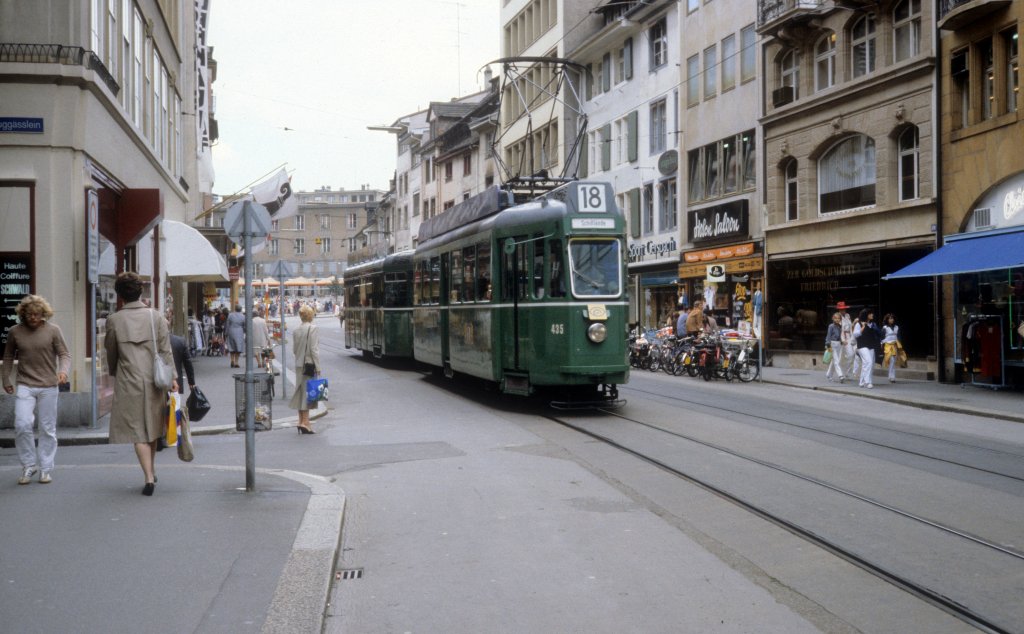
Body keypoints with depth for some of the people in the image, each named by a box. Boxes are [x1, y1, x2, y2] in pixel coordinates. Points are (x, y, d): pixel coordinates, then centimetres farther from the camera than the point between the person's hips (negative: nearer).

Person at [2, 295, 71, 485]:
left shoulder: (53, 330, -2)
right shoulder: (15, 332, 3)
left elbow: (64, 354, -2)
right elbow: (8, 357, 17)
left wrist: (63, 370, -21)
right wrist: (6, 380, 18)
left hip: (49, 386, -1)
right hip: (25, 386, 1)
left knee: (48, 428, 4)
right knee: (22, 425, -11)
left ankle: (45, 468, 15)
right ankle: (28, 465, 6)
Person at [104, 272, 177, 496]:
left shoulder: (114, 320, -4)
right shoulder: (155, 316, -1)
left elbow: (111, 354, 6)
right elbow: (165, 350, -4)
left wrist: (115, 374, 23)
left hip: (128, 382, -2)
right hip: (153, 379, 2)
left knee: (137, 430, 2)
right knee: (152, 426, 17)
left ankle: (149, 477, -6)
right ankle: (151, 471, 29)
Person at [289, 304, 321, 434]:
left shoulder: (296, 330, 9)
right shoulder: (313, 328, -11)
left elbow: (294, 349, 10)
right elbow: (314, 349, -14)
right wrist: (318, 367, -11)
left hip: (299, 365, 7)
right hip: (310, 364, -6)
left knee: (301, 391, 12)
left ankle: (301, 421, 16)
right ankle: (305, 422, -6)